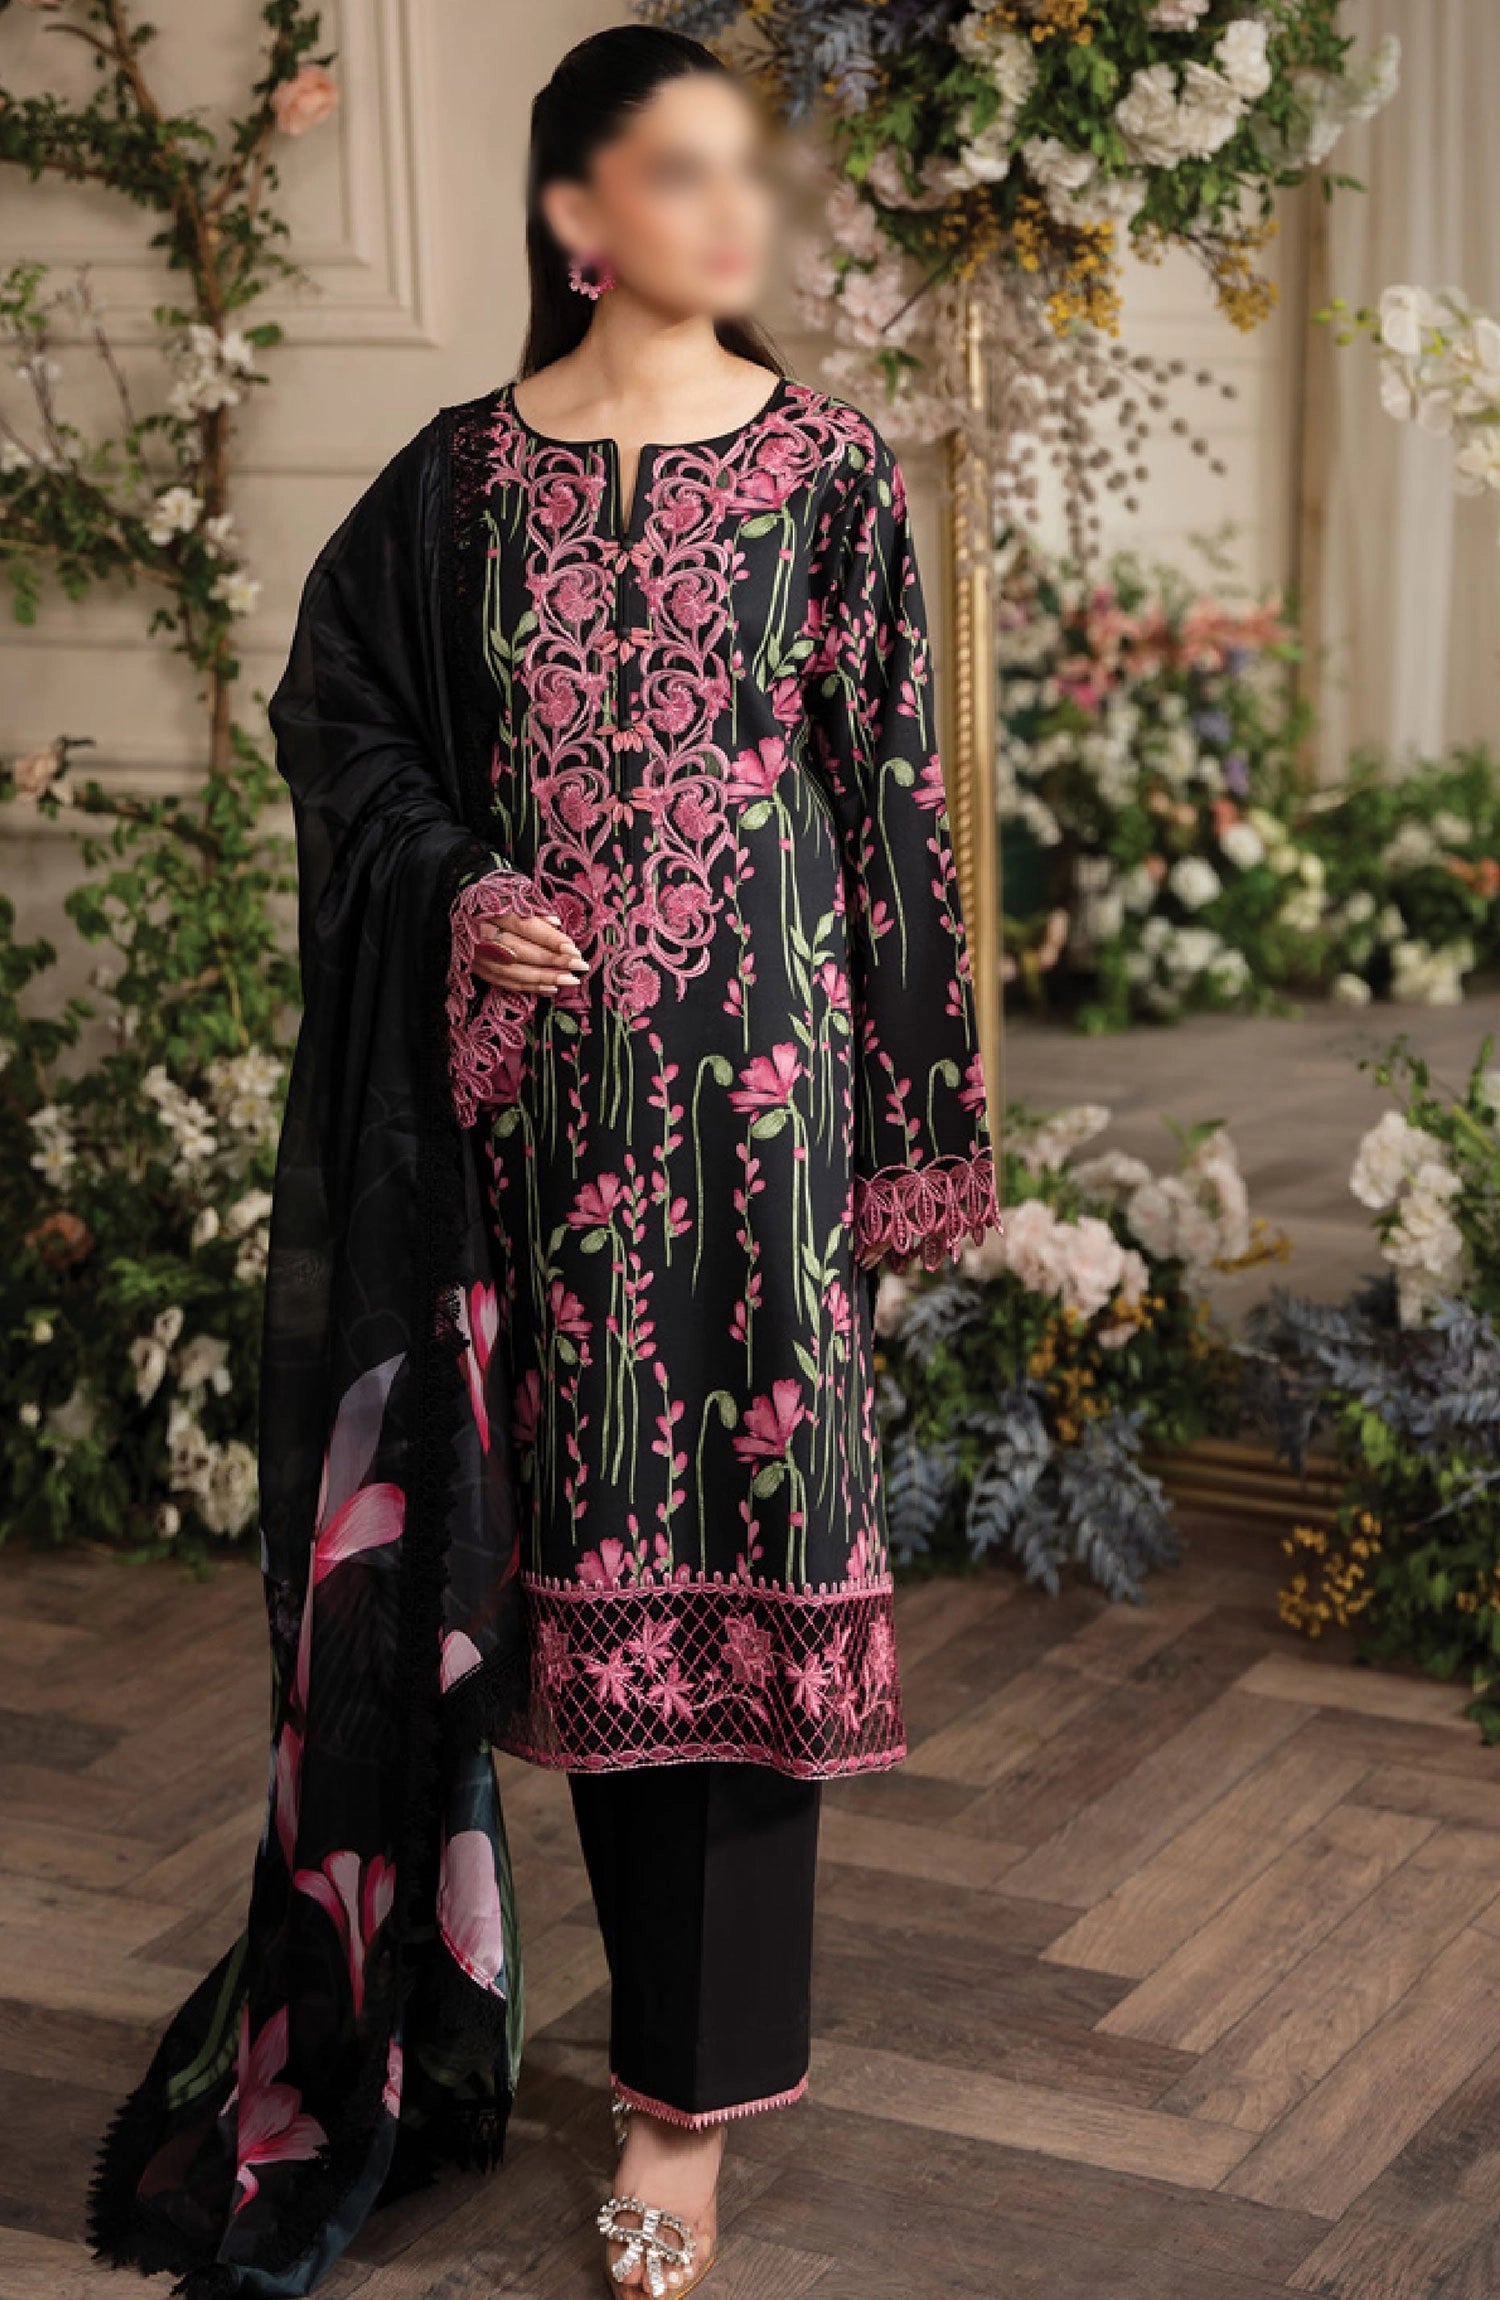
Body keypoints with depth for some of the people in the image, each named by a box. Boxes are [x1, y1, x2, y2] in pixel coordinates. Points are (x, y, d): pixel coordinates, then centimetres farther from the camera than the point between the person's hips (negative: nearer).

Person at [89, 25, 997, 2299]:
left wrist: (910, 1120, -1)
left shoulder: (825, 464, 1)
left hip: (758, 1067, -2)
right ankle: (688, 1987, 27)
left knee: (736, 1537, -1)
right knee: (579, 1532, 8)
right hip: (543, 1073, 2)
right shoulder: (470, 472, 4)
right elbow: (341, 715, 13)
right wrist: (455, 891, -6)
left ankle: (690, 2097, 7)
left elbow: (890, 791, 1)